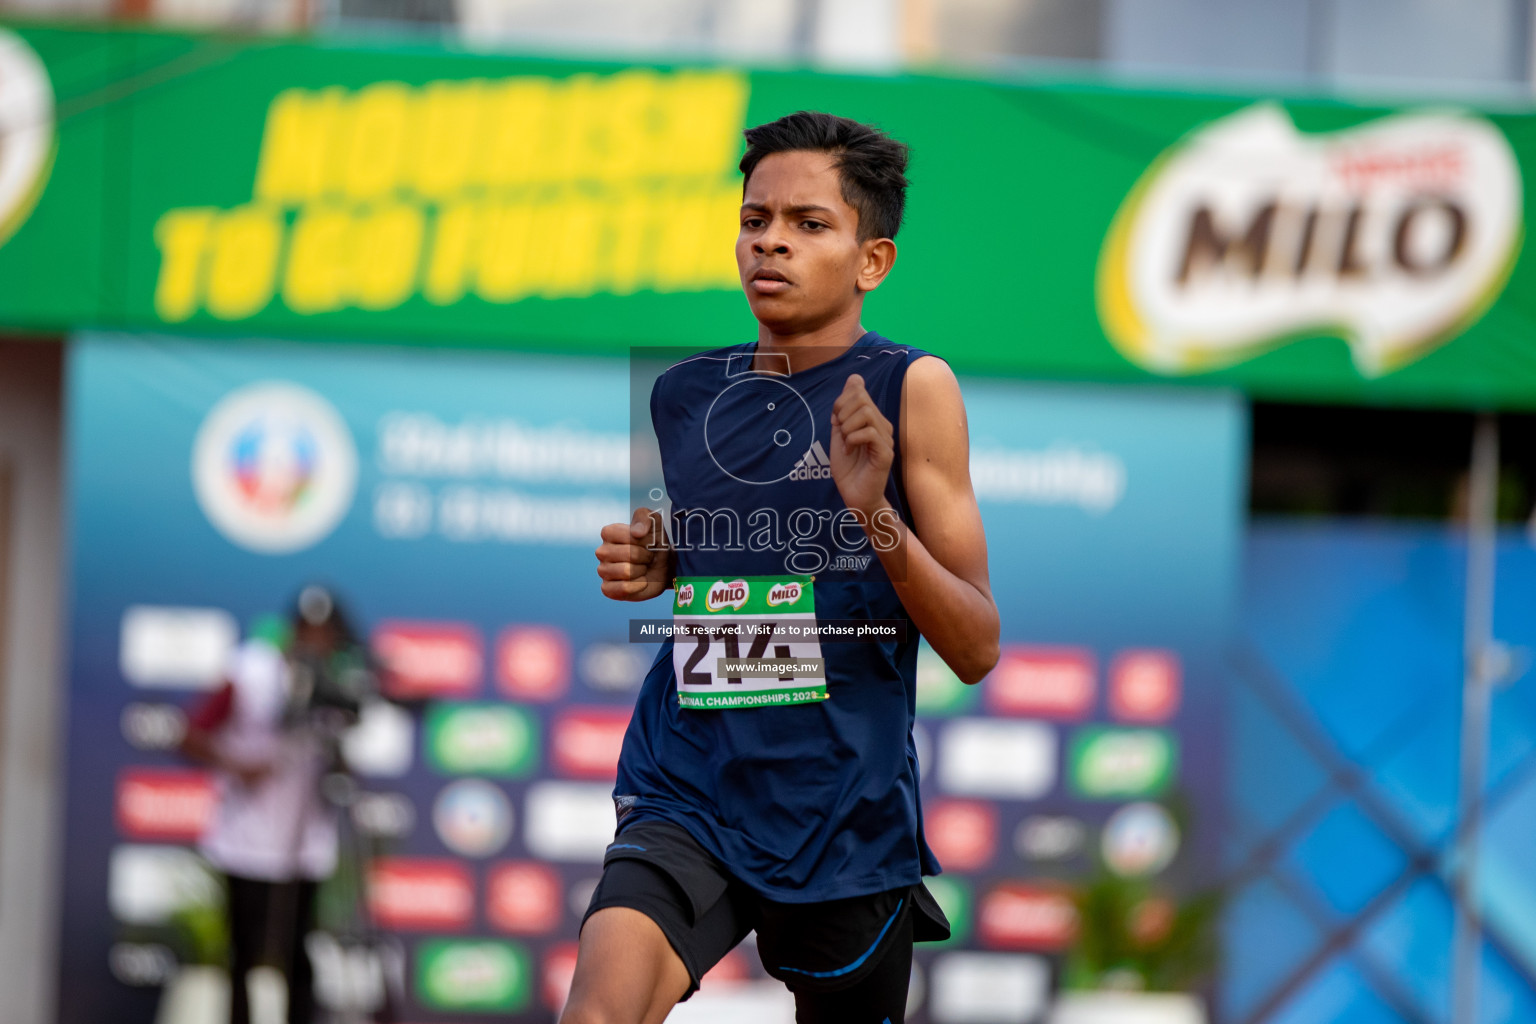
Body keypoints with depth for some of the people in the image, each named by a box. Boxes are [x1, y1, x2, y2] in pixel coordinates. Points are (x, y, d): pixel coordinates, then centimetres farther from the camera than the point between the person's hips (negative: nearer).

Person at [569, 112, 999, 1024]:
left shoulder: (909, 389, -5)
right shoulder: (683, 395, 7)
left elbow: (977, 650, -7)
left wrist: (876, 514, -22)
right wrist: (650, 564, 6)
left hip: (847, 818, -2)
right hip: (687, 796, 2)